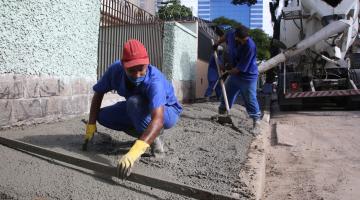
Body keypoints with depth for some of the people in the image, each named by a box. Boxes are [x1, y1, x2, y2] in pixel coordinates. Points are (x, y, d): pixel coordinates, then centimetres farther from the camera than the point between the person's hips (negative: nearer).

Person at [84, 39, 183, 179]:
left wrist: (134, 152, -63)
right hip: (137, 110, 6)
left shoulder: (154, 81, -38)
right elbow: (99, 93, -6)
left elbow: (158, 119, -51)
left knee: (134, 102, -34)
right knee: (103, 116, -10)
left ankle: (155, 139, -13)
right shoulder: (115, 69, -22)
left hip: (167, 112, -6)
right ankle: (147, 134, 1)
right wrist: (91, 124, -12)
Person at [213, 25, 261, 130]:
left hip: (248, 76, -6)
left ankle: (256, 119, 12)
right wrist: (217, 44, 24)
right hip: (234, 74, 7)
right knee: (226, 94, 16)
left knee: (250, 99, -2)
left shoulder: (250, 47, -31)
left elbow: (241, 67, -26)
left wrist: (228, 72, -13)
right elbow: (225, 36, 16)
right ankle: (221, 113, 31)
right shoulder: (232, 33, -13)